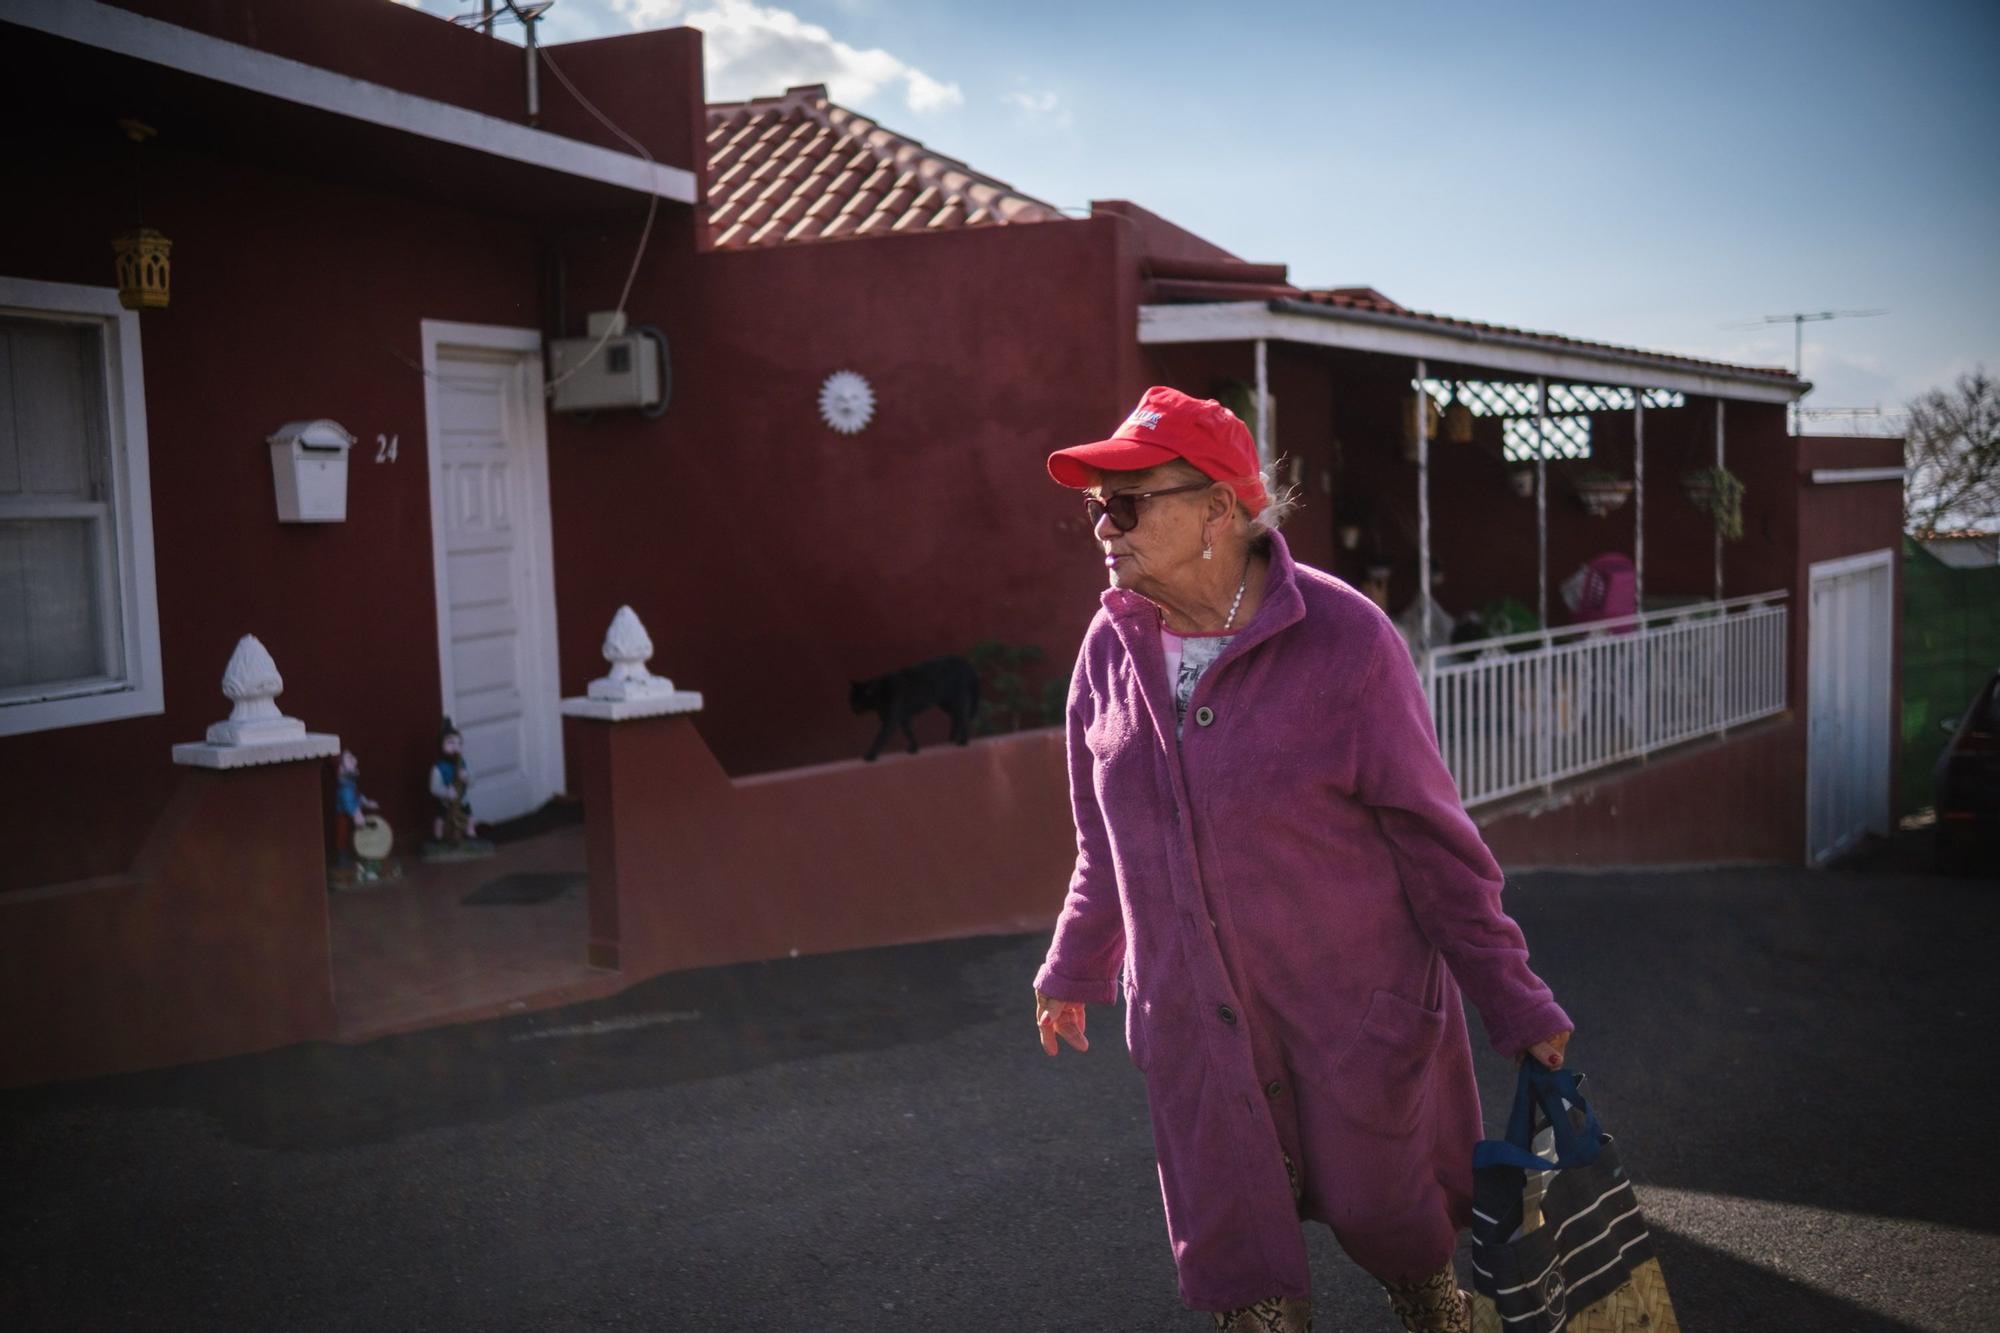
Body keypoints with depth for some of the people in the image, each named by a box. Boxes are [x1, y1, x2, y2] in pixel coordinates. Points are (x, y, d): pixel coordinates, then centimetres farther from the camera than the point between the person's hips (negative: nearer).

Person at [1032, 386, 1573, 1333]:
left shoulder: (1343, 640, -18)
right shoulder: (1113, 643, -4)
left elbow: (1434, 840, -10)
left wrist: (1515, 1006, -7)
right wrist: (1073, 971, 20)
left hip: (1358, 1013, -4)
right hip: (1192, 1032, 4)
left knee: (1390, 1223, 16)